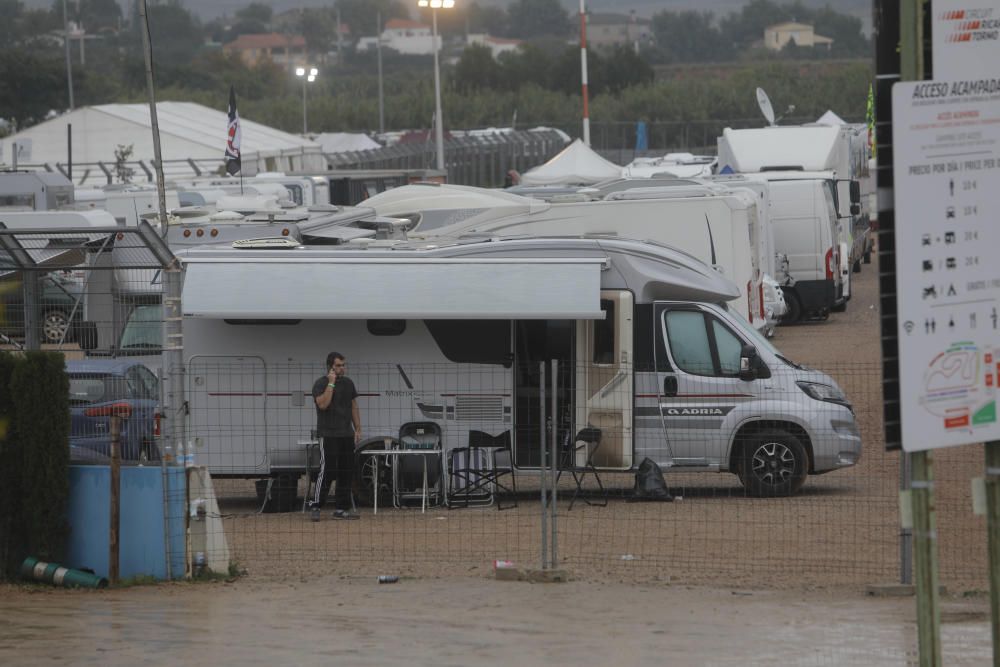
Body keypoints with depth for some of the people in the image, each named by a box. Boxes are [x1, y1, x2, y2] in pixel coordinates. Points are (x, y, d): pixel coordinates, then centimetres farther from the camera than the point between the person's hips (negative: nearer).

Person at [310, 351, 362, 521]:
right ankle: (316, 508, -8)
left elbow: (354, 407, 17)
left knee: (346, 472, 5)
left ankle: (341, 509, 10)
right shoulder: (321, 384, -6)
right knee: (327, 471, -12)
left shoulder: (348, 383, 13)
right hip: (328, 435, -7)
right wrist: (331, 384, -20)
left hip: (346, 435, 7)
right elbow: (323, 404, -22)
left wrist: (358, 429, 10)